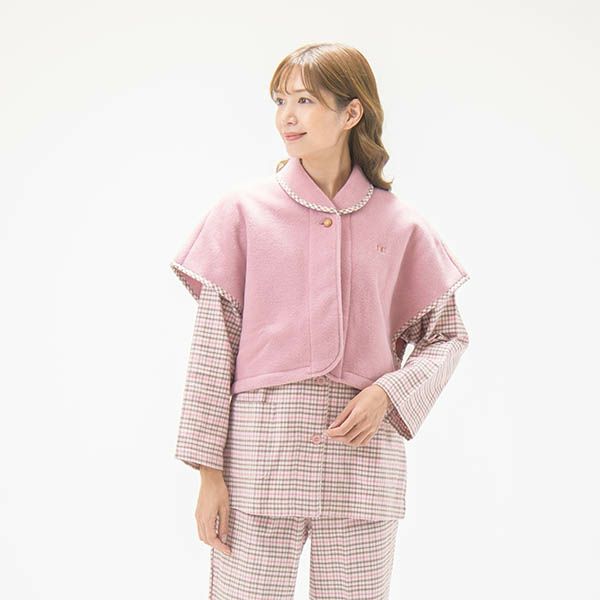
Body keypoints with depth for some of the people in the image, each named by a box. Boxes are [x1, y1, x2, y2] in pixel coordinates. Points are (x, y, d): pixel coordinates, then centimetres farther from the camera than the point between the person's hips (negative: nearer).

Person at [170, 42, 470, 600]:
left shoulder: (398, 223, 5)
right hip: (260, 450, -1)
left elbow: (448, 334, 13)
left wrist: (388, 393, -6)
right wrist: (209, 472, -3)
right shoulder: (243, 209, 1)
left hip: (364, 454, 1)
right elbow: (212, 345, 0)